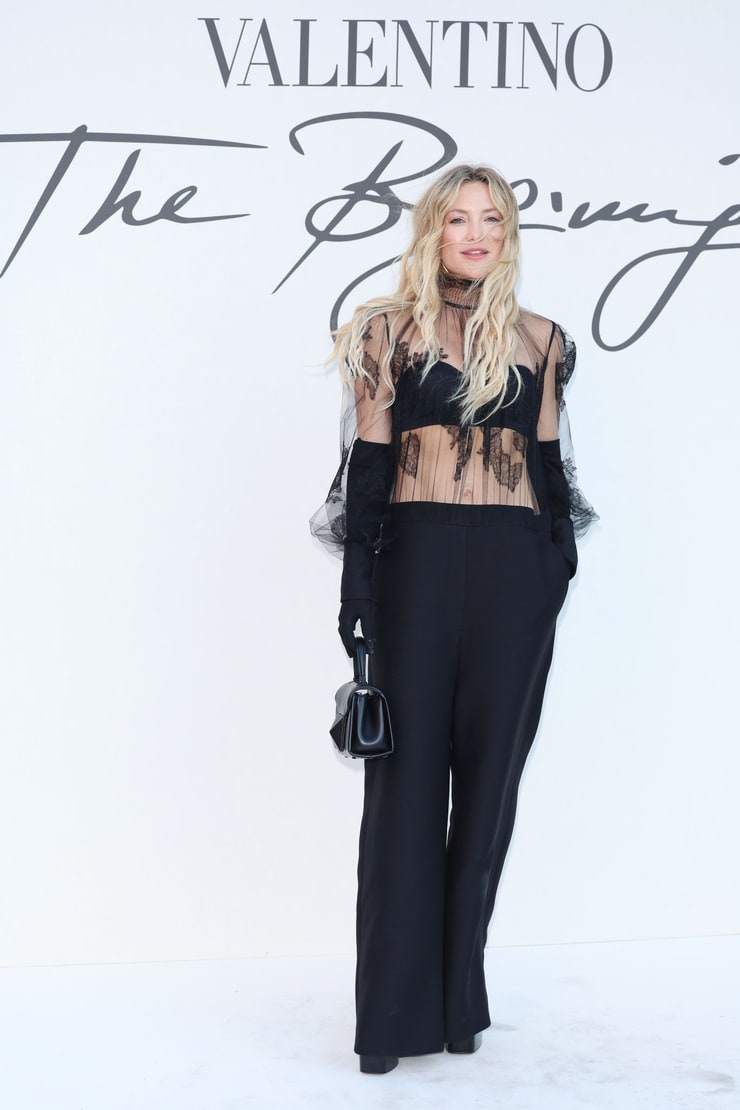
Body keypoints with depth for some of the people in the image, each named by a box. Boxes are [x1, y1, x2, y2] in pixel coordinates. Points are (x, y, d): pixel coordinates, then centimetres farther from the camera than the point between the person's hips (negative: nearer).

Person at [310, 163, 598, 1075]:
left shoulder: (537, 338, 11)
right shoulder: (389, 331, 5)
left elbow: (549, 461, 13)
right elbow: (368, 460, 1)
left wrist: (561, 565, 8)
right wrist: (357, 580, -5)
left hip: (515, 567, 2)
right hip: (418, 556, -2)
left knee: (489, 773, 5)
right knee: (408, 770, -1)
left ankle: (460, 991, 16)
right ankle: (397, 1010, 7)